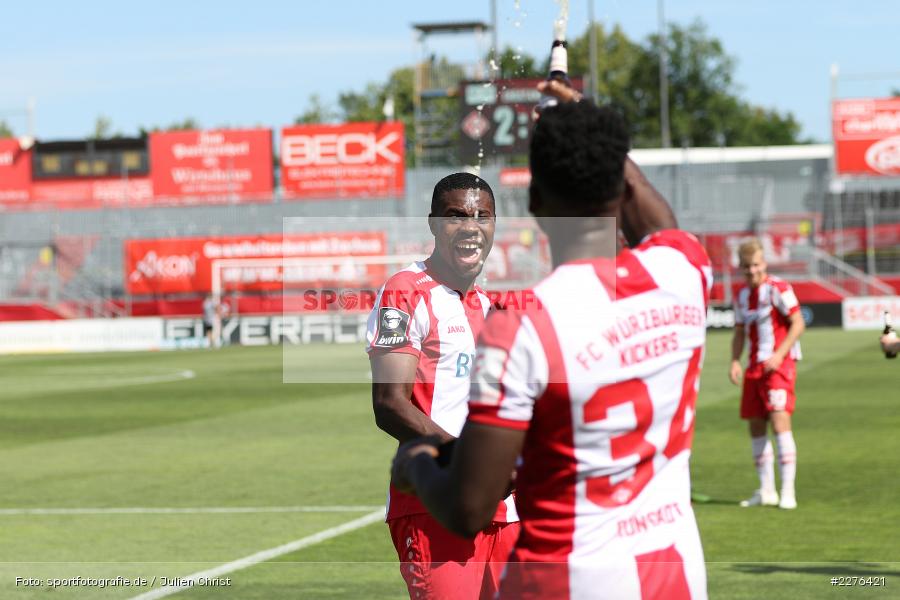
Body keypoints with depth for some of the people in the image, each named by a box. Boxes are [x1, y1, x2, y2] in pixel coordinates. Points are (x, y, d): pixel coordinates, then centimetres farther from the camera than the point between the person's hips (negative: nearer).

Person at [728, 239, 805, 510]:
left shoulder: (778, 289, -8)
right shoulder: (742, 296, 13)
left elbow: (798, 324, -11)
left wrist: (779, 355, -20)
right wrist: (735, 361, 2)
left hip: (779, 365, -7)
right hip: (754, 366, 7)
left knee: (780, 422, -17)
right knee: (756, 426, 7)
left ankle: (788, 491, -16)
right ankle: (766, 491, 17)